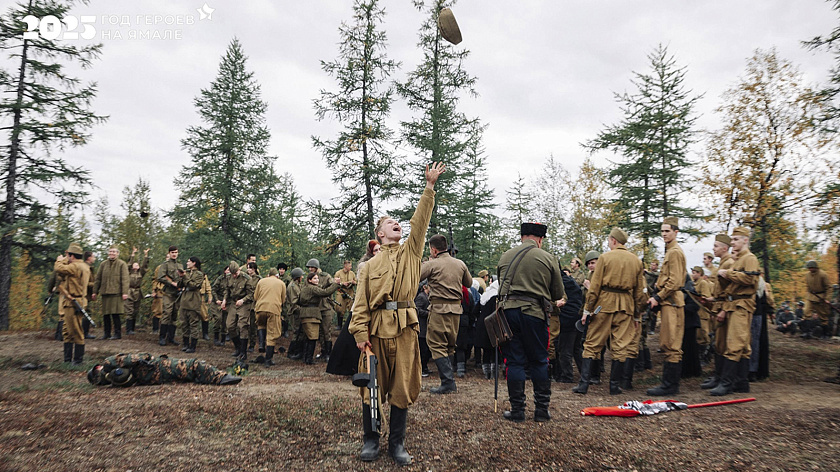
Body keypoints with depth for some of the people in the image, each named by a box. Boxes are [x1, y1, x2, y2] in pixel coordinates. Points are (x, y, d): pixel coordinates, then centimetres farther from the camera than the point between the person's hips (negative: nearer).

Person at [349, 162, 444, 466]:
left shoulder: (411, 253, 13)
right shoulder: (369, 266, 10)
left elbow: (420, 222, 3)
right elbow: (361, 303, 5)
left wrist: (430, 187, -5)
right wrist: (360, 332, -8)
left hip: (405, 327, 1)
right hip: (376, 327, -1)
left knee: (402, 388, 4)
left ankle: (397, 444, 17)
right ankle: (371, 441, 20)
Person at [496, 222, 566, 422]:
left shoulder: (505, 256, 10)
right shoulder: (548, 259, 2)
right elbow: (558, 294, 8)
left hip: (508, 310, 2)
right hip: (534, 313, -2)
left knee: (514, 361, 6)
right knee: (539, 361, 10)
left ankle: (517, 409, 9)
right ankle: (542, 409, 14)